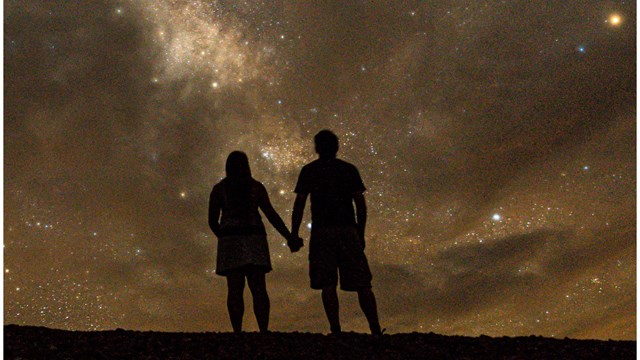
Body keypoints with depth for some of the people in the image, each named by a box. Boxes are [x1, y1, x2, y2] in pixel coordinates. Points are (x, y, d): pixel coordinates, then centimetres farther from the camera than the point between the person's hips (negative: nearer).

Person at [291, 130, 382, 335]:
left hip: (322, 231, -1)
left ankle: (336, 331, -9)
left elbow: (299, 205, 3)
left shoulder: (309, 170, 9)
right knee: (362, 283, 5)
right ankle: (376, 330, 1)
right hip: (348, 230, 2)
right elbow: (361, 205, 9)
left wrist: (294, 234, 6)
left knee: (327, 283, -2)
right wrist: (360, 234, 15)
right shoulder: (349, 169, 13)